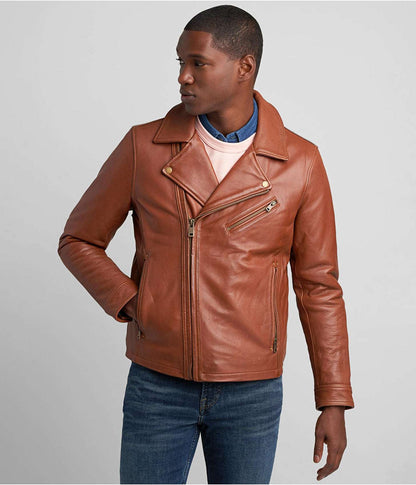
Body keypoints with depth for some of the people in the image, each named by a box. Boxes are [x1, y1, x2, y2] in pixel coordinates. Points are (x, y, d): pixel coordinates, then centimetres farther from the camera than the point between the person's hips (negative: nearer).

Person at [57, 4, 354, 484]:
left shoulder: (300, 163, -5)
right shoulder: (144, 146, -4)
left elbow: (318, 285, 0)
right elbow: (78, 241, 7)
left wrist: (335, 403, 0)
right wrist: (133, 306, -8)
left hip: (251, 392, 0)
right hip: (157, 386, 1)